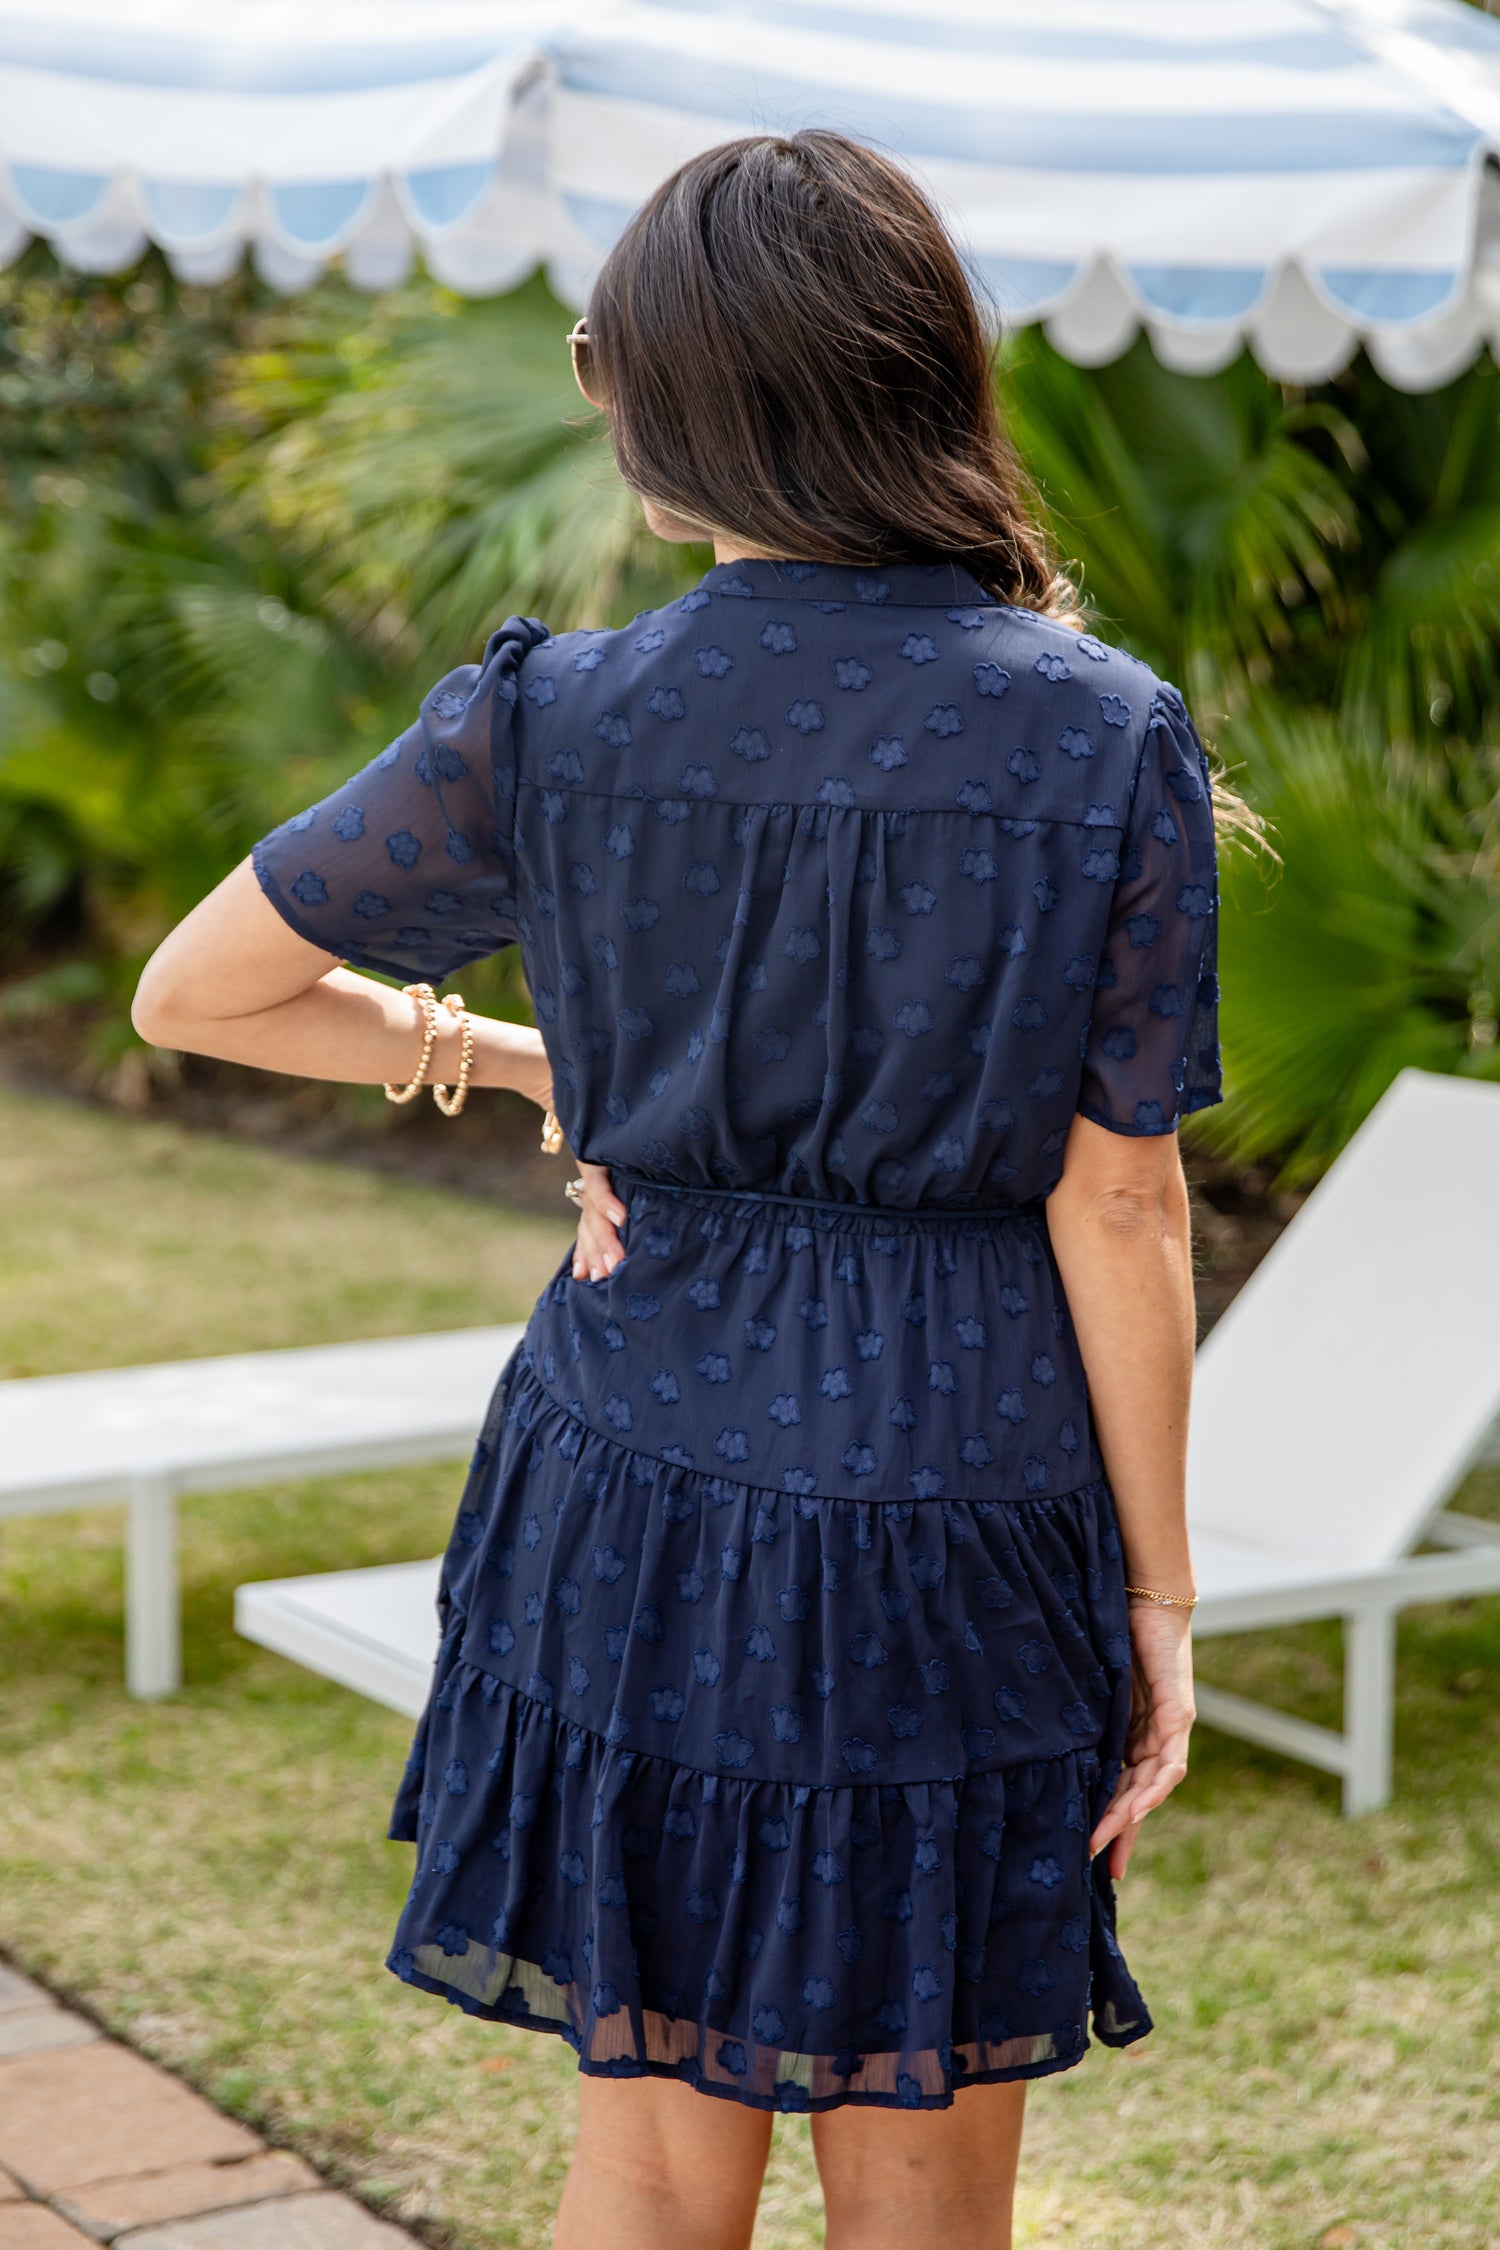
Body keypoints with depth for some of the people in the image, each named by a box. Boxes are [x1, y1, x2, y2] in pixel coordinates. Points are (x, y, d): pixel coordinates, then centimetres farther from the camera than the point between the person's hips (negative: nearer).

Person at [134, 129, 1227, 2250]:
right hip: (959, 1510, -1)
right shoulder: (1111, 744, -10)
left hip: (640, 1502, 1)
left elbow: (191, 995, 2)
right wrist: (1158, 1592, 1)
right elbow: (1117, 1211, -8)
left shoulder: (551, 727, -7)